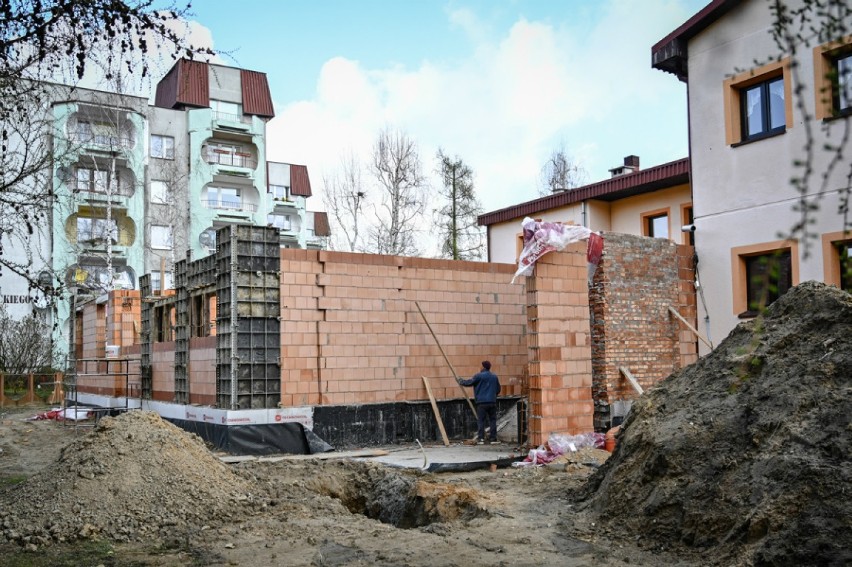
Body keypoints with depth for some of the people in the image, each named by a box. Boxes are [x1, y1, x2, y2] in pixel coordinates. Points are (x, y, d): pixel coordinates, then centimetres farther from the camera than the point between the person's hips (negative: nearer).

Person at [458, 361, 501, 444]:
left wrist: (461, 381, 13)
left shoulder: (479, 376, -6)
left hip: (481, 402, -4)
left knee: (481, 420, 0)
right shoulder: (495, 376, 11)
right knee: (492, 420, 7)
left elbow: (469, 383, -4)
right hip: (492, 402, 4)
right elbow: (498, 389, 17)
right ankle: (493, 438, 6)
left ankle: (481, 438, -5)